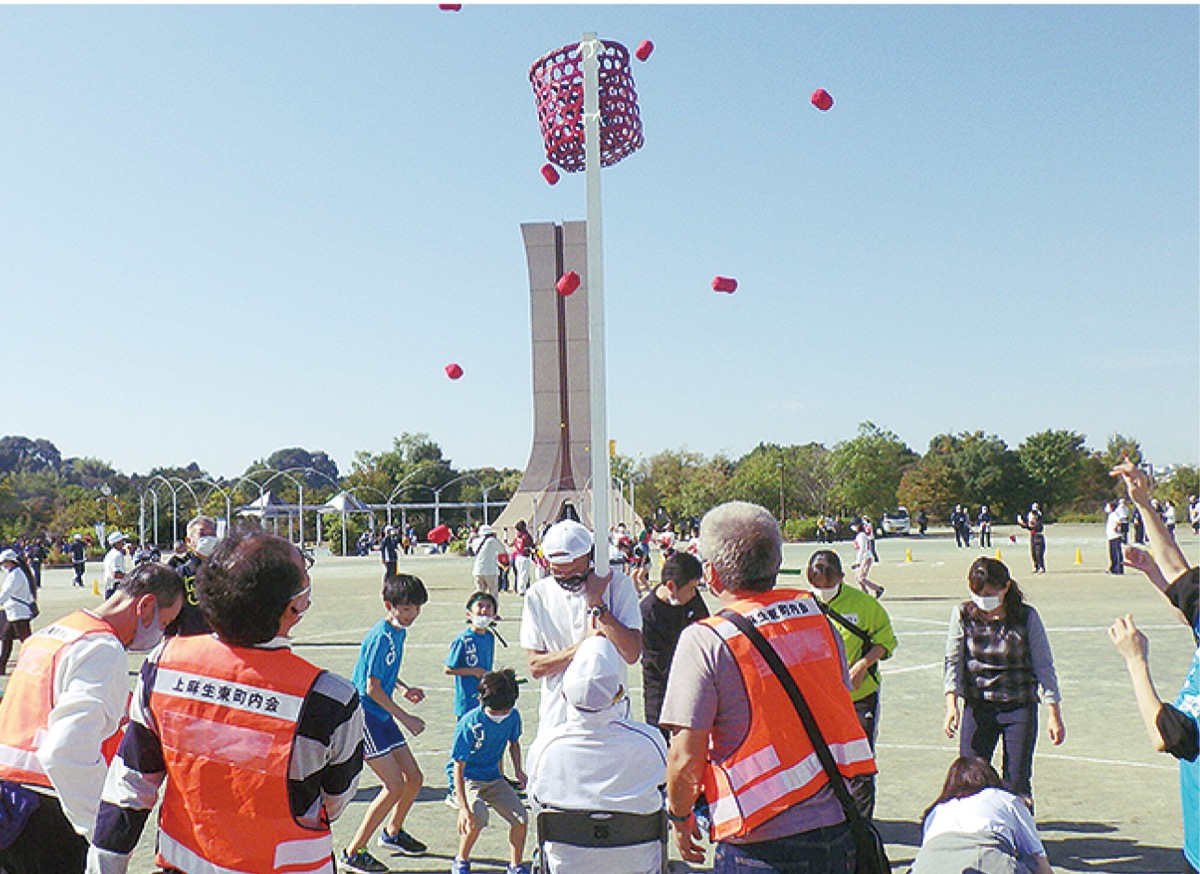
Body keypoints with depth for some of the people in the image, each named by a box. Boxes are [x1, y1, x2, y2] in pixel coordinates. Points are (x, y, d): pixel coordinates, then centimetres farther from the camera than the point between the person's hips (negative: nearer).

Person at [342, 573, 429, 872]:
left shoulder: (399, 632, 8)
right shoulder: (381, 637, -21)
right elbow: (372, 688, -21)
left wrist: (406, 688, 12)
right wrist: (405, 718, -16)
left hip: (382, 715, 9)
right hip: (364, 715, -9)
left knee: (414, 777, 12)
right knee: (394, 785, -12)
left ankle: (393, 833, 36)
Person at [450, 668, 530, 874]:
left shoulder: (512, 716, -12)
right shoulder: (469, 724, -27)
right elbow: (458, 768, -24)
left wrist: (518, 770, -4)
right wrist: (463, 807, -31)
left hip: (494, 778, 5)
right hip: (469, 779, -5)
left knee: (521, 818, -12)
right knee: (478, 819, -29)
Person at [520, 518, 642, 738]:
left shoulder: (619, 585, -5)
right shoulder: (538, 595, -1)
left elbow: (632, 653, -15)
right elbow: (535, 667, -4)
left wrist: (596, 603, -16)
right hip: (557, 718, 1)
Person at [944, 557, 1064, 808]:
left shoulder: (1027, 617, -8)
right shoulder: (962, 615, -4)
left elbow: (1044, 667, -3)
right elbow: (953, 662, -2)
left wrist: (1054, 715, -4)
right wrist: (951, 705, -13)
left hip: (1019, 707, -1)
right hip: (976, 707, 1)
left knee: (1017, 782, 0)